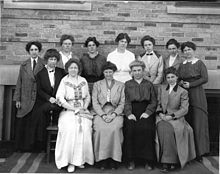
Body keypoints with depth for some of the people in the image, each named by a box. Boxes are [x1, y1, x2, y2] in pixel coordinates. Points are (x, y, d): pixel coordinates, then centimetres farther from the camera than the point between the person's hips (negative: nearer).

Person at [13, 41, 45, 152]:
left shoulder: (44, 65, 2)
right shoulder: (24, 65, 11)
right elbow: (19, 82, 10)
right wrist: (17, 99, 4)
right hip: (25, 99, 2)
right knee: (22, 123, 2)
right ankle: (22, 146, 14)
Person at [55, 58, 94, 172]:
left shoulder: (83, 81, 13)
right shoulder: (64, 81, 2)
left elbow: (87, 97, 17)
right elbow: (60, 98, -7)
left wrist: (84, 107, -2)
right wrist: (74, 109, -12)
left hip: (82, 110, 2)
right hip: (68, 110, -2)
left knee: (85, 128, -26)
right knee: (70, 128, -30)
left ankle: (80, 159, -13)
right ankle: (69, 160, -19)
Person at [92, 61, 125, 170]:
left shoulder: (120, 85, 15)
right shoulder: (97, 85, 16)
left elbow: (122, 103, 7)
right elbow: (95, 103, 6)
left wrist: (114, 114, -10)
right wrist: (103, 115, -9)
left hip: (116, 113, 0)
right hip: (100, 113, 1)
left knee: (115, 128, -31)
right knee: (100, 129, -30)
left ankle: (114, 159, -20)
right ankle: (102, 159, -19)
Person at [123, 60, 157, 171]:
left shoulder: (149, 84, 16)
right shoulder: (127, 84, 16)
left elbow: (153, 101, 8)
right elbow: (126, 101, 5)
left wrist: (147, 112, -9)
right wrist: (129, 113, -11)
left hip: (146, 112, 0)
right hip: (132, 112, 0)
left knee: (146, 129, -26)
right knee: (130, 128, -26)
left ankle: (148, 160, -11)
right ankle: (131, 160, -12)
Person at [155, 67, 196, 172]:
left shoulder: (183, 92, 6)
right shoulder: (161, 88, 18)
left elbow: (184, 109, -1)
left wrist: (171, 116, -13)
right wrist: (160, 113, -3)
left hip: (175, 118, -2)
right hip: (162, 117, 2)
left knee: (169, 129, -34)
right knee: (162, 129, -31)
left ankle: (167, 161, -26)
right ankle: (171, 160, -26)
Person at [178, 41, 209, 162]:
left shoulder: (199, 63, 1)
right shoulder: (182, 65, 15)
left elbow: (205, 78, -8)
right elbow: (178, 78, 18)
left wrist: (190, 84, -13)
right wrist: (181, 83, -4)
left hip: (197, 94, -4)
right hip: (184, 95, 4)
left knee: (198, 122, -3)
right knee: (186, 123, 2)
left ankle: (199, 152, 4)